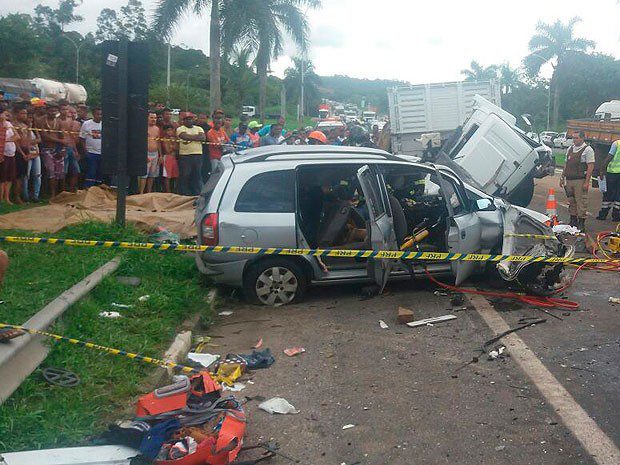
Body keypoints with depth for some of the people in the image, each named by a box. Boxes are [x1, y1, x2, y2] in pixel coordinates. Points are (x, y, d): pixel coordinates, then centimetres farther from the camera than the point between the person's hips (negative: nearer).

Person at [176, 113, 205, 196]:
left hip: (198, 155, 4)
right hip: (185, 155, -4)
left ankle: (196, 194, 13)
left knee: (197, 176, 7)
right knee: (184, 176, -3)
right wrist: (196, 137, -3)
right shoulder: (180, 129, 5)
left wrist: (190, 138, -9)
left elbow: (203, 137, -2)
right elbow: (185, 136, -14)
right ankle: (184, 194, 2)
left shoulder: (199, 128, 16)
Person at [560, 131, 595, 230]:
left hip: (580, 180, -6)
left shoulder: (588, 150, -5)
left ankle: (581, 223, -1)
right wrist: (562, 177, 17)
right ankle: (573, 221, 19)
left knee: (581, 202, -5)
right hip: (569, 180, 6)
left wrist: (587, 182, -16)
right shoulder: (570, 149, 15)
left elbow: (591, 166, -10)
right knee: (571, 202, 11)